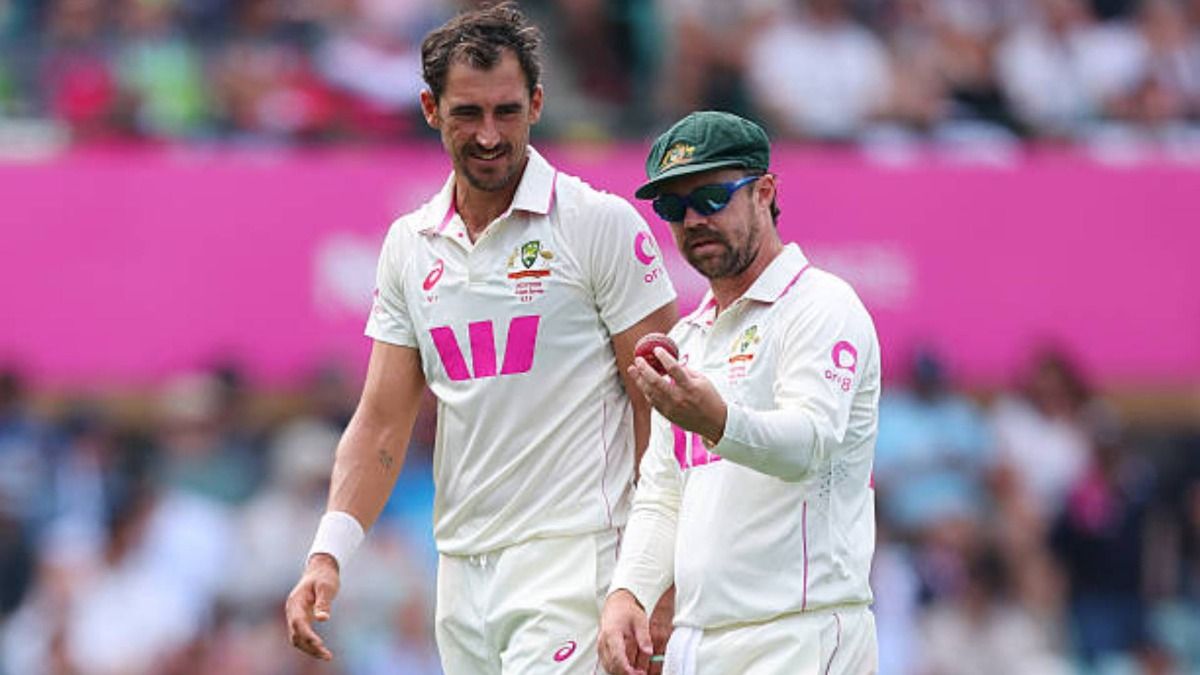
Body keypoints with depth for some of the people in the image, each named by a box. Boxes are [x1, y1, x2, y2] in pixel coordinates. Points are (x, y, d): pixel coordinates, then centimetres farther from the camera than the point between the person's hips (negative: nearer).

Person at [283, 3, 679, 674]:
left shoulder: (603, 224, -4)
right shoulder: (409, 246, 12)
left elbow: (660, 408, -5)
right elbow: (382, 422, 11)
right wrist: (329, 553, -3)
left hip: (573, 561, -6)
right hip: (462, 565, 6)